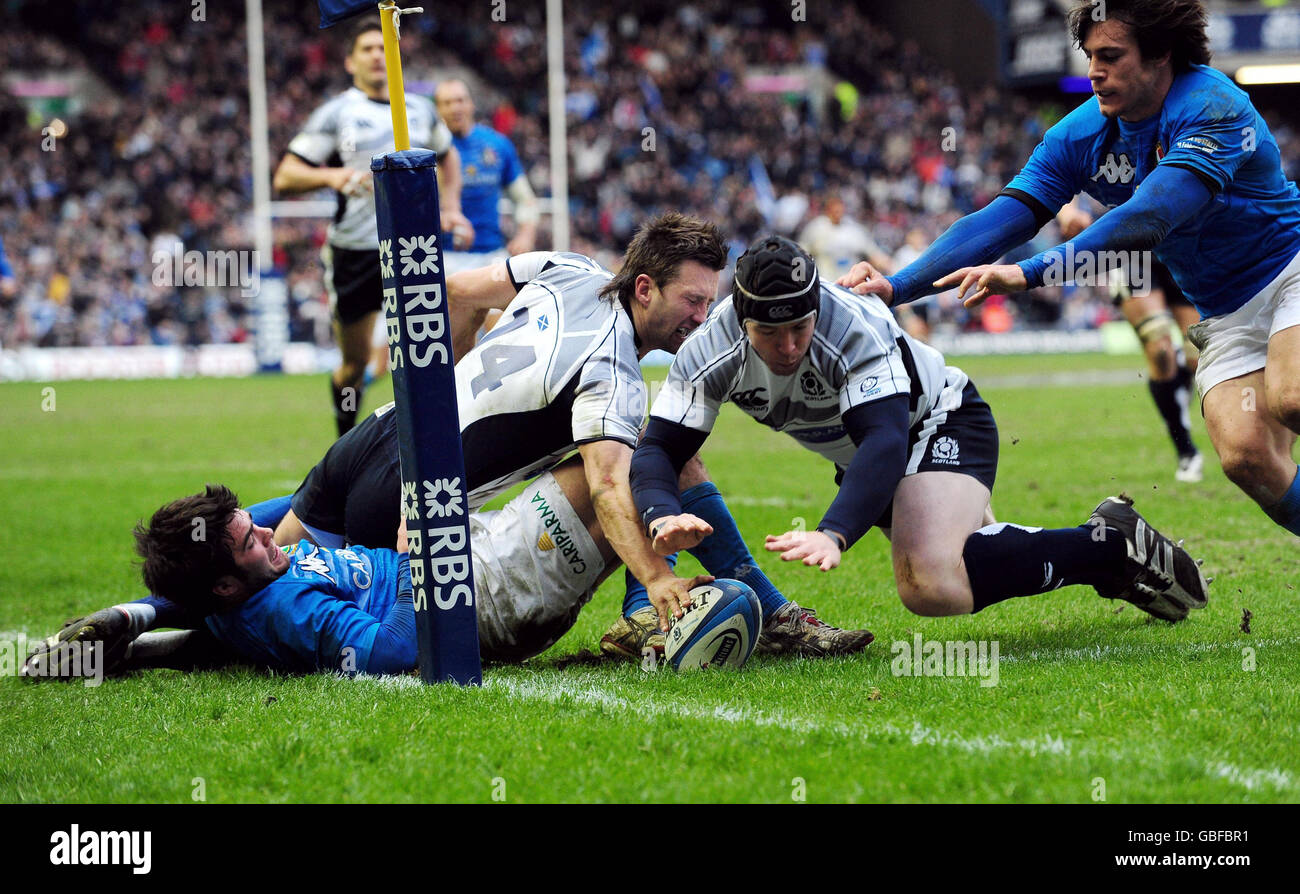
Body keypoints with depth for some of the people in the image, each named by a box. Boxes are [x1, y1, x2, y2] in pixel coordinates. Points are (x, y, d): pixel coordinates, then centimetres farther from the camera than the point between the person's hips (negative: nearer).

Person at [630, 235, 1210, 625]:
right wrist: (662, 517, -47)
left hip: (941, 422, -7)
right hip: (860, 454, 7)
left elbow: (886, 440, -44)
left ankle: (1108, 545, -15)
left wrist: (833, 534, -59)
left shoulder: (854, 328, -35)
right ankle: (1108, 547, 34)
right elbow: (658, 448, -23)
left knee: (930, 587, -32)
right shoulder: (709, 353, -21)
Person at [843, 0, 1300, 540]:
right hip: (1222, 311, 6)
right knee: (1246, 455, -14)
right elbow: (996, 222, -9)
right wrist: (896, 287, -22)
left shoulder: (1215, 108, -25)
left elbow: (1146, 221, -37)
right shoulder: (1081, 135, -4)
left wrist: (1029, 273, -44)